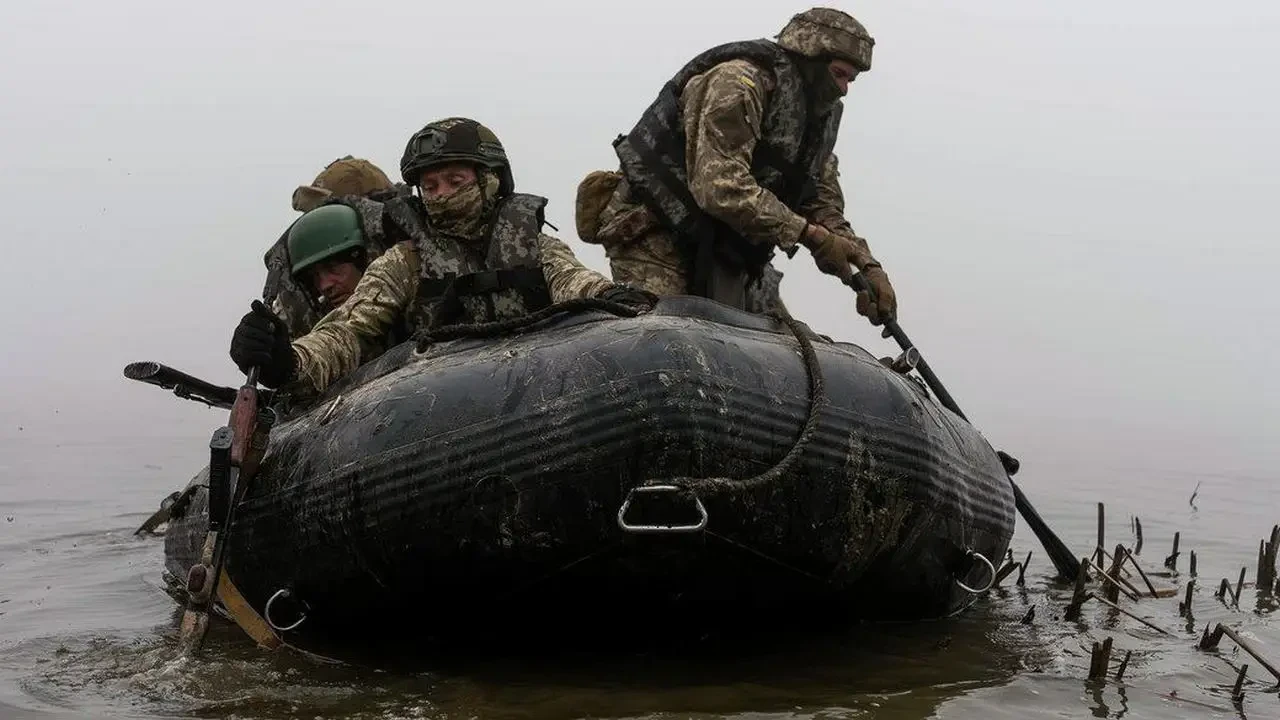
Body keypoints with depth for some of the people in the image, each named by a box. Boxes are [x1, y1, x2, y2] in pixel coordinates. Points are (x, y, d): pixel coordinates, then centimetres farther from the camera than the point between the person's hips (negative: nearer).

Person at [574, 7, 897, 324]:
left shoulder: (818, 117, 9)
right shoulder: (740, 81, -19)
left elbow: (826, 209, 8)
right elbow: (721, 188, -31)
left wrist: (868, 267, -10)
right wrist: (809, 234, -29)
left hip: (714, 247, 9)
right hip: (654, 231, -9)